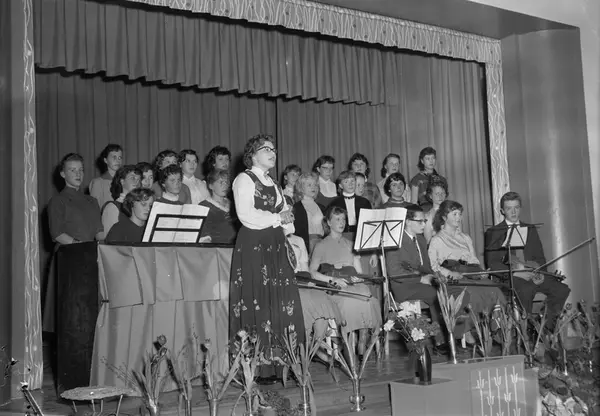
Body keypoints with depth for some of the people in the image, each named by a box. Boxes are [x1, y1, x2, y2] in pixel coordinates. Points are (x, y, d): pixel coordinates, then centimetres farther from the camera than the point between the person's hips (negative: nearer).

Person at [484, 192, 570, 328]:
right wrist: (515, 271, -15)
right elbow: (492, 263, 0)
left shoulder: (530, 230, 22)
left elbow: (540, 257, 19)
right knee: (526, 290, -37)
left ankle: (549, 329, -9)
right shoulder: (493, 233, 8)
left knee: (562, 290, -21)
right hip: (510, 277, -4)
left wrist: (541, 273, -4)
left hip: (534, 274, 4)